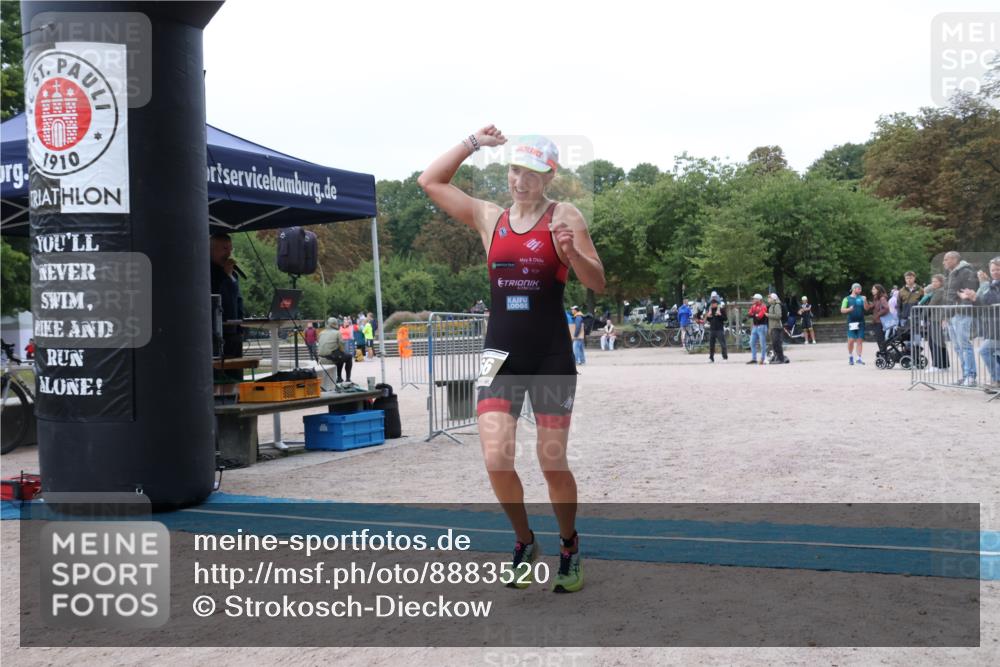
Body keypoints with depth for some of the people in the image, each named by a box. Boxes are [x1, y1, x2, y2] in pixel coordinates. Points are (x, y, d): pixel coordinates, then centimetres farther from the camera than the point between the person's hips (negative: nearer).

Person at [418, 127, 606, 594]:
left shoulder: (565, 217, -2)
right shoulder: (488, 217, 8)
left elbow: (597, 284, -4)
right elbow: (430, 182, 11)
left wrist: (571, 252, -23)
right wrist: (474, 142, 6)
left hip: (551, 357, -2)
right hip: (501, 354, 3)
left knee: (552, 464, 3)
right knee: (496, 460, -7)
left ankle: (569, 546, 27)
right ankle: (524, 542, 18)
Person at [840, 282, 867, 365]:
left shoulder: (861, 298, 11)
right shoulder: (847, 299, 4)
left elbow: (866, 308, 4)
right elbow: (842, 310, 1)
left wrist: (865, 301, -13)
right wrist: (849, 309, -18)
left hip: (861, 322, 2)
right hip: (851, 322, -2)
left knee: (860, 340, 1)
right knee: (851, 340, -6)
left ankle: (859, 358, 6)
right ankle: (850, 356, 15)